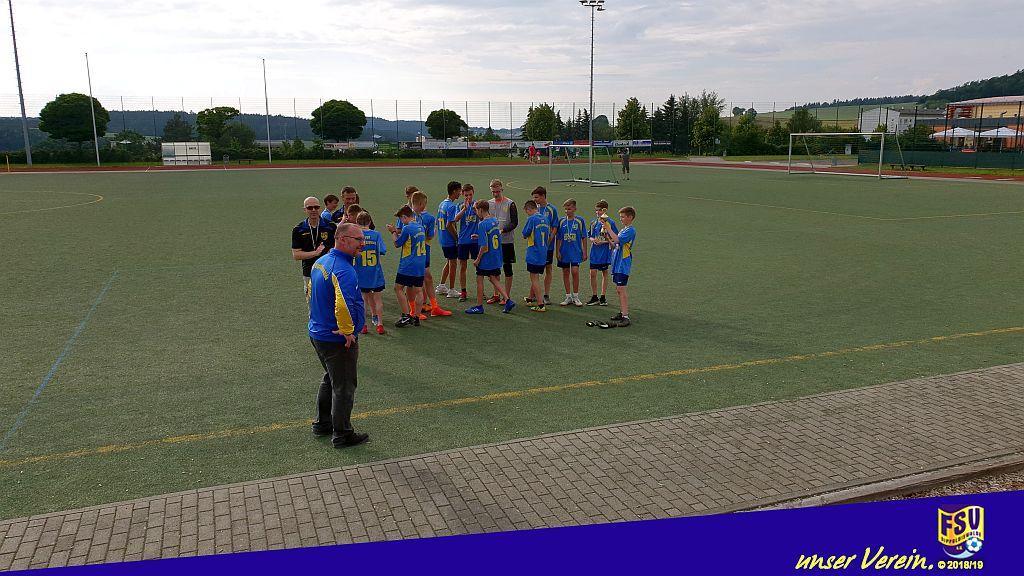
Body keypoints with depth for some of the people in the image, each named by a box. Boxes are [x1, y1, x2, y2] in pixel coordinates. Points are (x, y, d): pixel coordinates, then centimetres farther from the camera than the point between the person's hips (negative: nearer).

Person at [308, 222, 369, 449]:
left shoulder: (321, 262, 7)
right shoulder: (343, 270, -26)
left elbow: (312, 295, 20)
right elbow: (344, 306, -40)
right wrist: (347, 331, -26)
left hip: (317, 334, 10)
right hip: (338, 340, -10)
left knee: (330, 379, 26)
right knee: (344, 387, 6)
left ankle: (322, 423, 39)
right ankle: (342, 435, 19)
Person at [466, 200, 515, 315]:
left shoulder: (482, 224, -20)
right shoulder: (495, 220, 4)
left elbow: (484, 246, -22)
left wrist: (478, 259, -12)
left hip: (486, 259, -8)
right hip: (497, 257, 8)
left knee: (479, 280, 7)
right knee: (493, 279, 17)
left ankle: (479, 306, 15)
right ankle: (508, 300, 8)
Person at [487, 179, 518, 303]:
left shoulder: (510, 204, -5)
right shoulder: (489, 203, 9)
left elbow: (515, 223, -9)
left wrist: (502, 230, -22)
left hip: (507, 241, -4)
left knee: (507, 267, 1)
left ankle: (507, 296, 8)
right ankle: (496, 295, 20)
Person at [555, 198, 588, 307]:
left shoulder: (580, 220, -1)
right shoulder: (562, 221, 4)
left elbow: (584, 237, 2)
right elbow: (558, 238, 8)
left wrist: (584, 252, 0)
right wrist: (557, 252, 2)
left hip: (576, 252, -3)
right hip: (564, 252, 3)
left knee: (575, 271, -11)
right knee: (565, 273, 6)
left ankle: (575, 296, 4)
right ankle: (568, 297, 17)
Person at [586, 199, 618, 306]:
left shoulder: (610, 223, -8)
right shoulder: (594, 222, 7)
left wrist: (604, 241, -18)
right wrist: (594, 240, -8)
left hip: (605, 252, -4)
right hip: (594, 252, 4)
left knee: (604, 273, 7)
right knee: (593, 273, 0)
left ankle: (603, 297, 17)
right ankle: (594, 297, 12)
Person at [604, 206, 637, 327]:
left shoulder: (630, 230, -13)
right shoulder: (623, 230, 17)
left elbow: (617, 240, -25)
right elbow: (615, 244, 19)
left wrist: (608, 228, -18)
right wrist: (607, 235, 9)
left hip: (623, 264, -10)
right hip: (617, 263, 10)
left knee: (621, 289, -13)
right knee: (618, 289, 14)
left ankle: (626, 317, -13)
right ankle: (622, 312, 24)